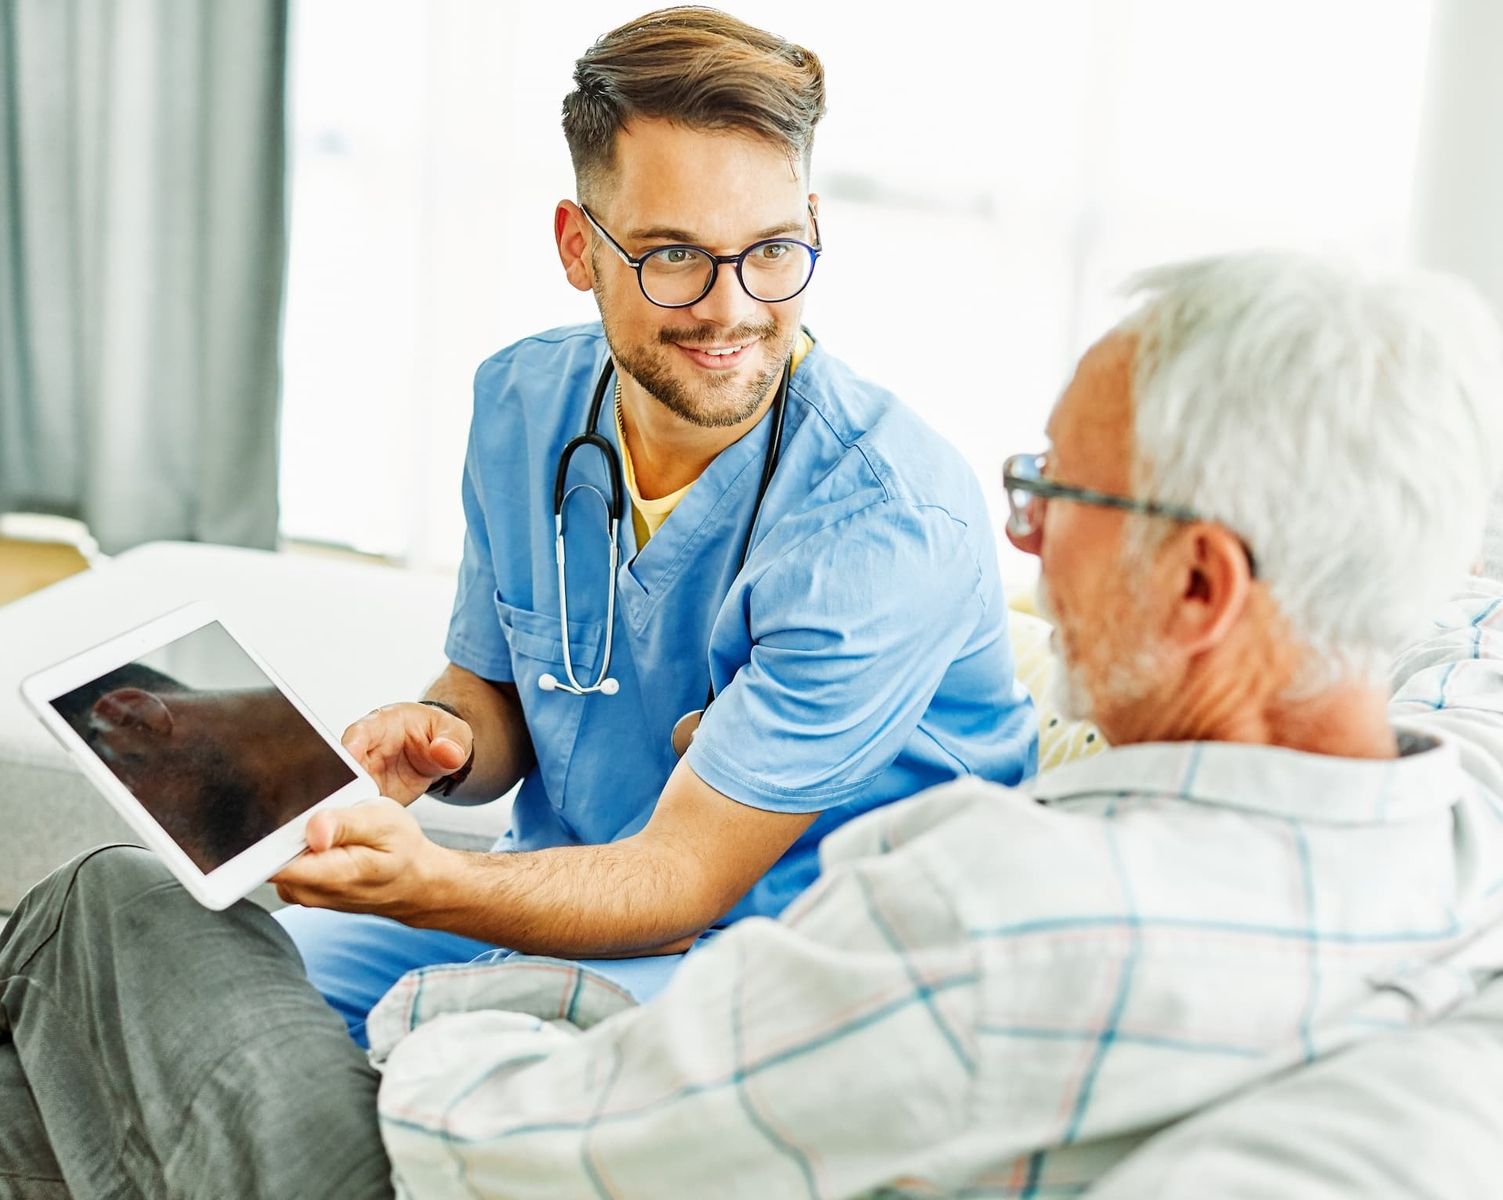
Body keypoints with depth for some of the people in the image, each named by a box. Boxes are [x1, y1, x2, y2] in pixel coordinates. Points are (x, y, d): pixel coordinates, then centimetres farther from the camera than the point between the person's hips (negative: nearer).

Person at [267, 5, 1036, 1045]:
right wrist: (445, 740, -14)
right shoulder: (523, 405, -3)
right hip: (570, 887, 6)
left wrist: (423, 883, -39)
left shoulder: (890, 522, -25)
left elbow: (681, 882, -22)